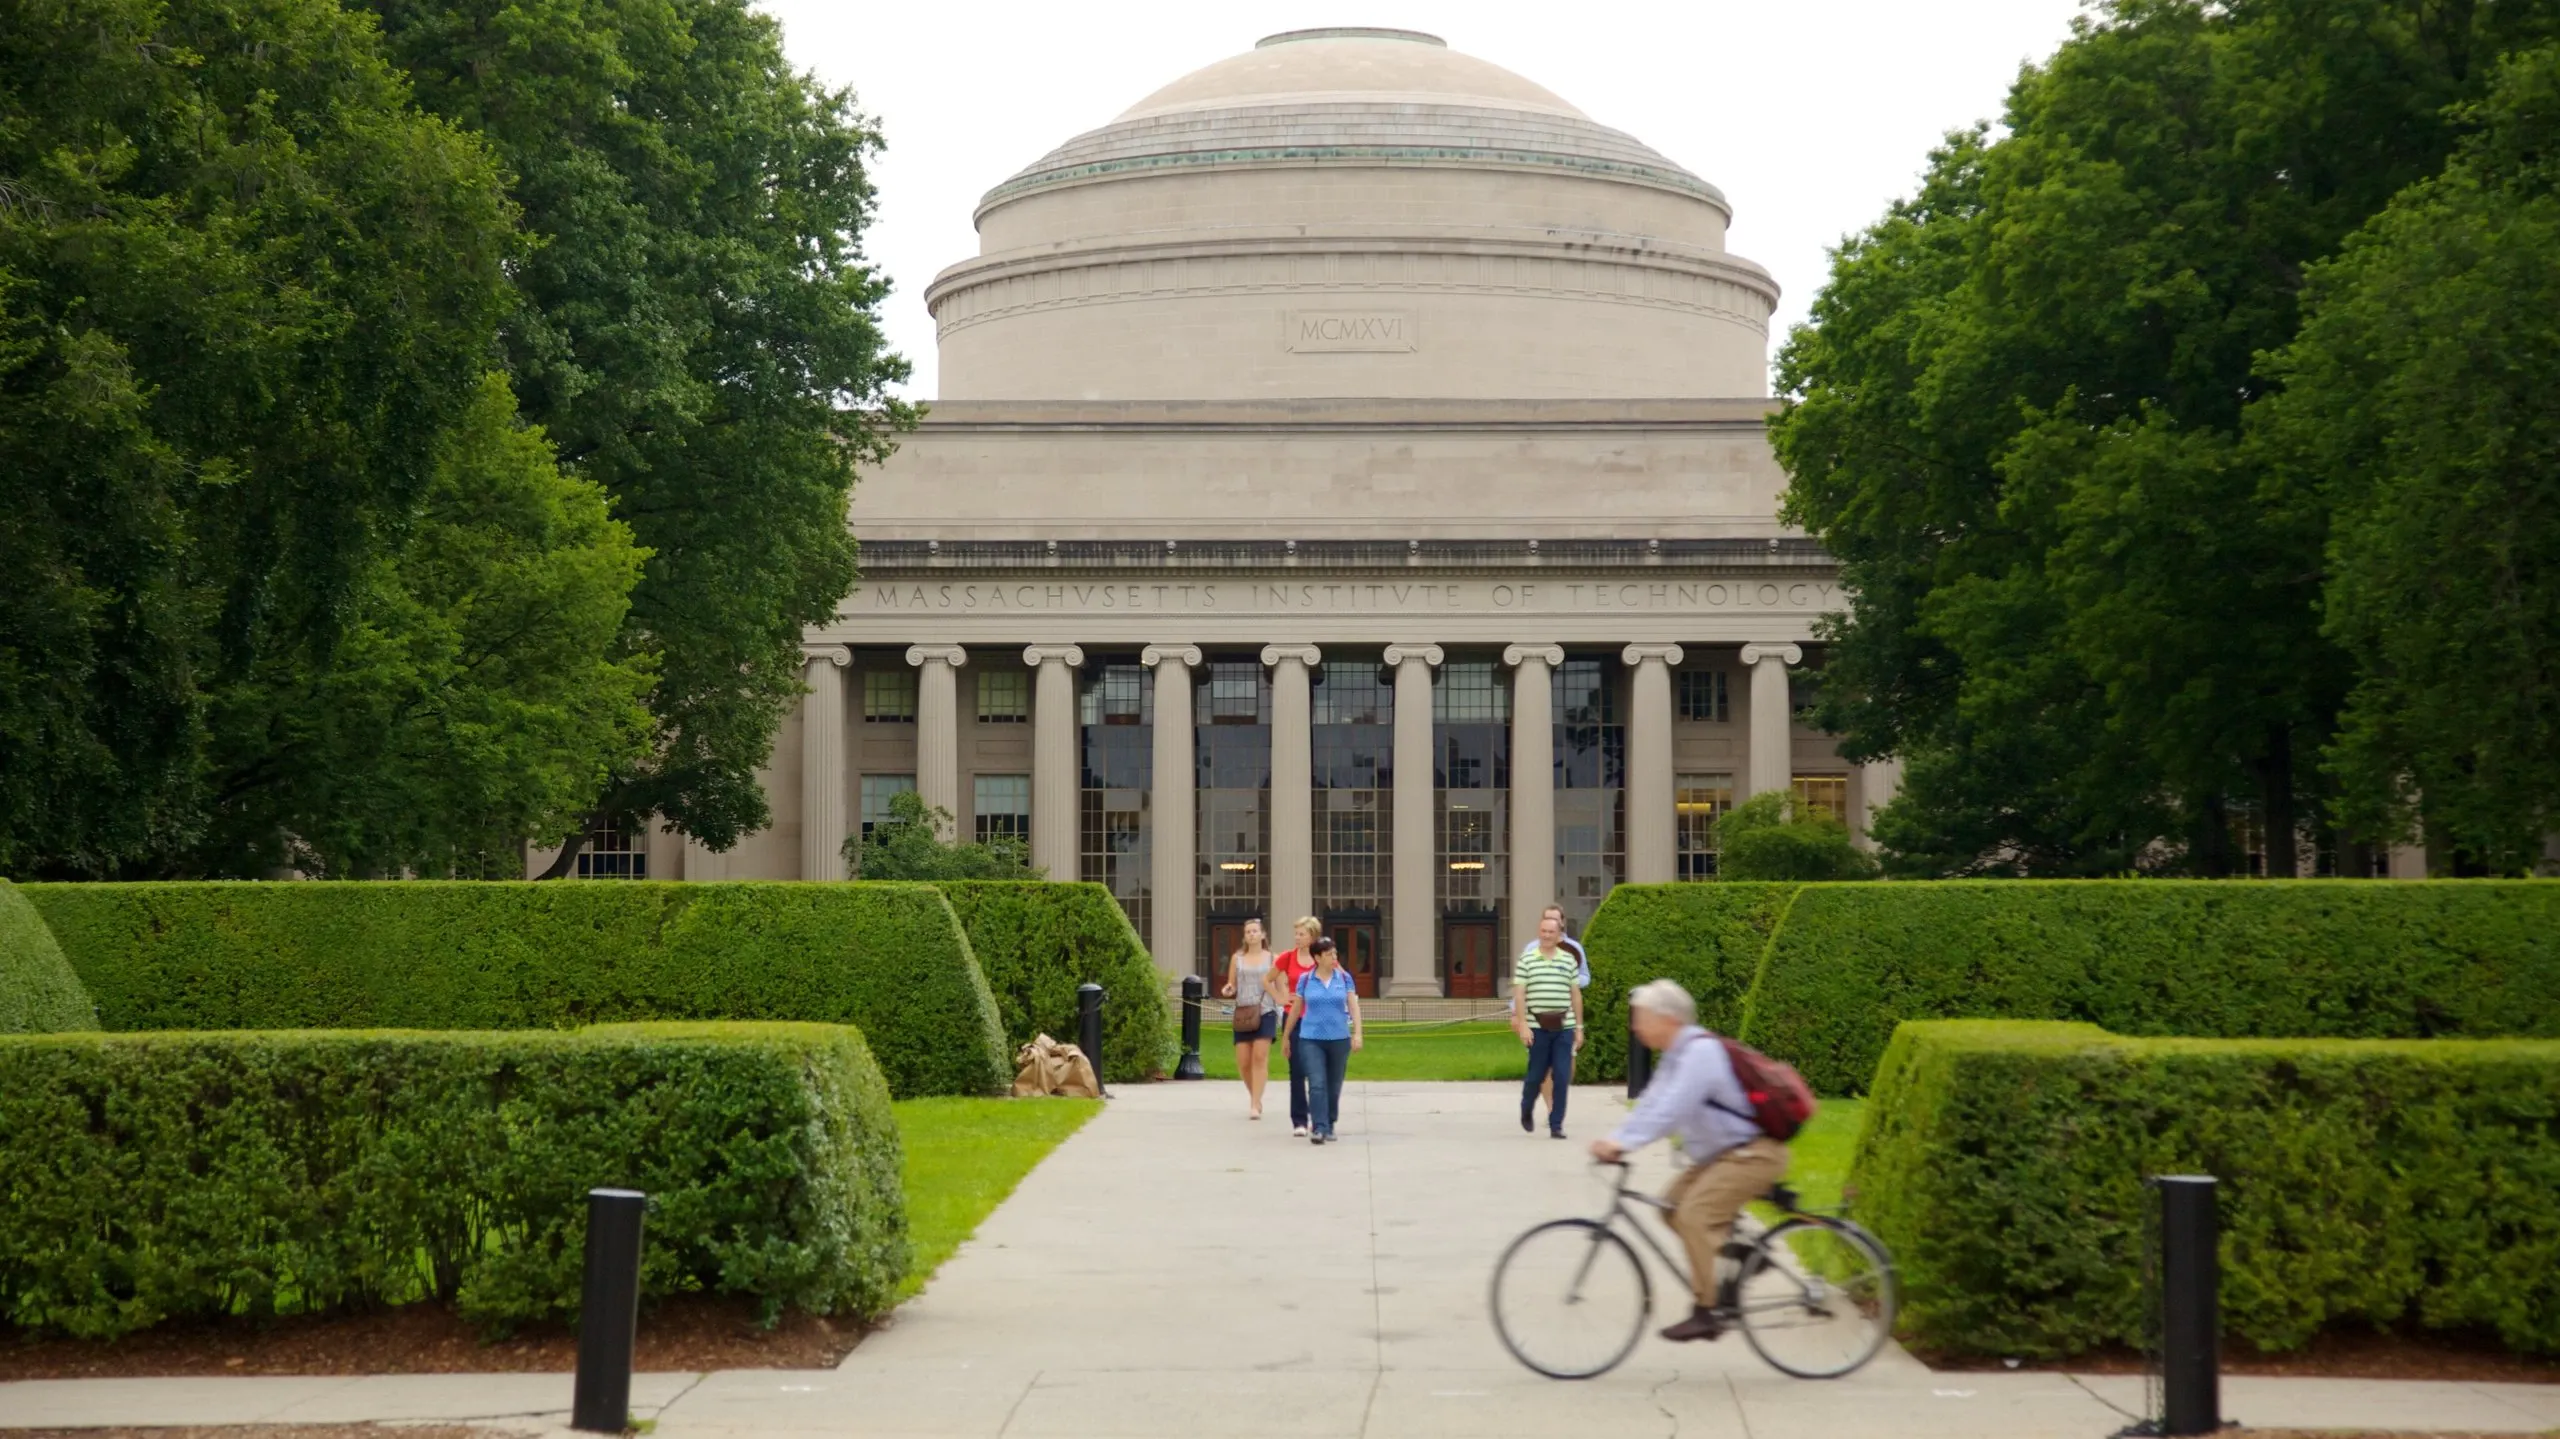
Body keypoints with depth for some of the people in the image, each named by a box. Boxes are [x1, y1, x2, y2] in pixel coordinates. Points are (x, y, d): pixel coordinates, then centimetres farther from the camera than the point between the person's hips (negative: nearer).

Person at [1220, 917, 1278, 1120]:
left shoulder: (1271, 958, 8)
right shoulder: (1237, 958, 12)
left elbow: (1280, 987, 9)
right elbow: (1232, 987, 15)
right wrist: (1228, 990, -7)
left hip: (1266, 1012, -2)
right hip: (1243, 1014, 2)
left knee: (1260, 1057, -15)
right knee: (1243, 1062, -2)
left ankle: (1255, 1106, -16)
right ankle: (1255, 1098, 23)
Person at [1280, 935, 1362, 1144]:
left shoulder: (1344, 978, 3)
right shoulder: (1306, 980, 2)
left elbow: (1353, 1006, 2)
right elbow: (1295, 1009, 9)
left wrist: (1357, 1033, -8)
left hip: (1339, 1039, 2)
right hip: (1311, 1039, -1)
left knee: (1334, 1086, 9)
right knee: (1317, 1084, -12)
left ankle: (1329, 1126, 24)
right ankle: (1318, 1128, -14)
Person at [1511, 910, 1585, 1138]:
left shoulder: (1568, 959, 8)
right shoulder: (1527, 959, 2)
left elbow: (1576, 995, 11)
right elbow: (1519, 993, -2)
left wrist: (1579, 1027, 10)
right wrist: (1522, 1023, -10)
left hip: (1564, 1026, 2)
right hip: (1538, 1026, -2)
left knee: (1562, 1076, -4)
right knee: (1536, 1074, 5)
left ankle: (1556, 1125, 2)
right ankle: (1527, 1110, 33)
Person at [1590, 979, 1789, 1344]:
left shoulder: (1701, 1051, -21)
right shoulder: (1678, 1054, 10)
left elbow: (1671, 1109, -31)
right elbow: (1651, 1104, 5)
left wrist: (1623, 1143, -35)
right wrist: (1613, 1141, -8)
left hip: (1755, 1153, -10)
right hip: (1725, 1152, 10)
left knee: (1694, 1214, -20)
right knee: (1674, 1205, 6)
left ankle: (1705, 1314, -15)